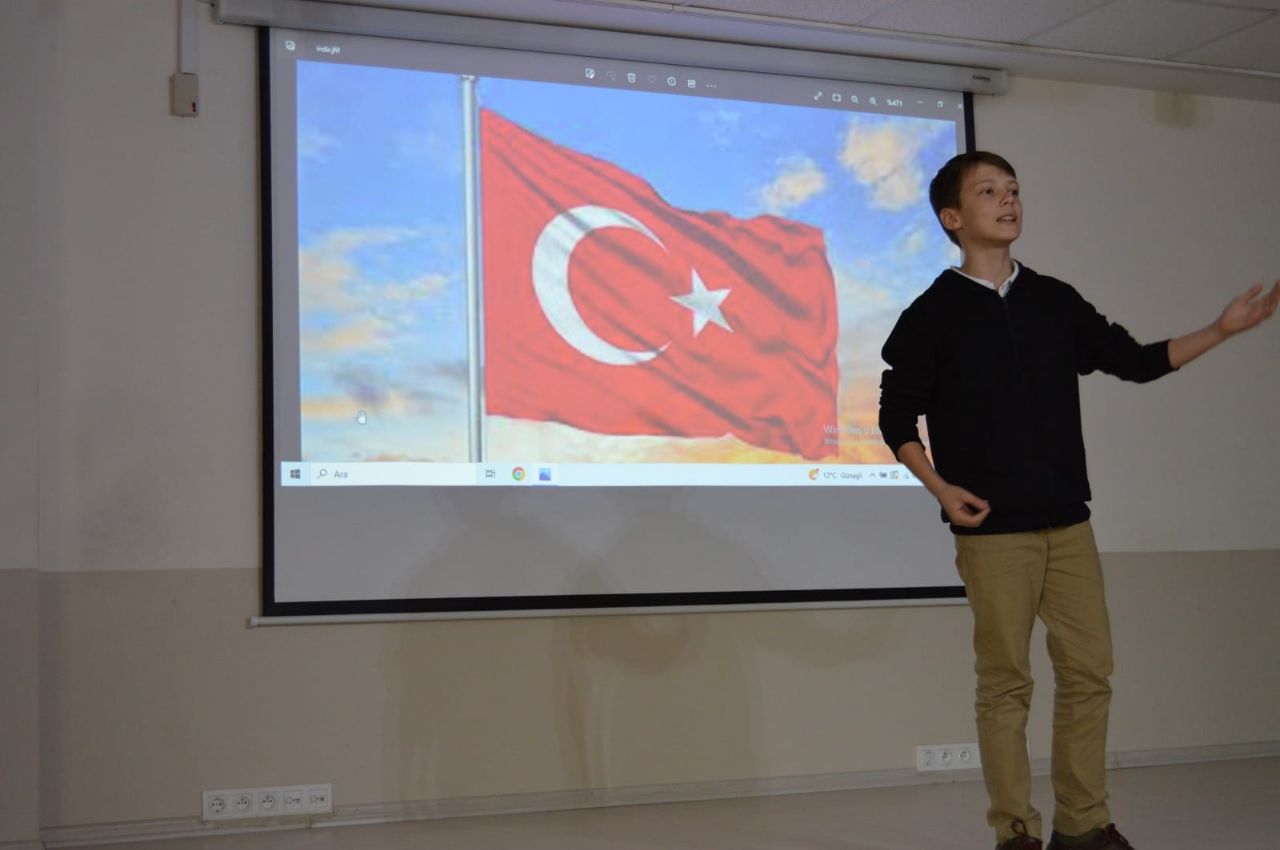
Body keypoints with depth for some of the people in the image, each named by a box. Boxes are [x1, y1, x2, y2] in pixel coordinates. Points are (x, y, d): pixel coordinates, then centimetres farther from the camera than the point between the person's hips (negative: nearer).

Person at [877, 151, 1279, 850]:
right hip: (991, 530, -4)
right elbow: (897, 416, 1)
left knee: (1088, 670, 3)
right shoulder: (933, 315, 1)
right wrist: (940, 487, -12)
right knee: (1006, 680, -1)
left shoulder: (1055, 302, 12)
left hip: (1068, 523, 4)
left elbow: (1135, 361, 15)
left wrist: (1221, 330, 6)